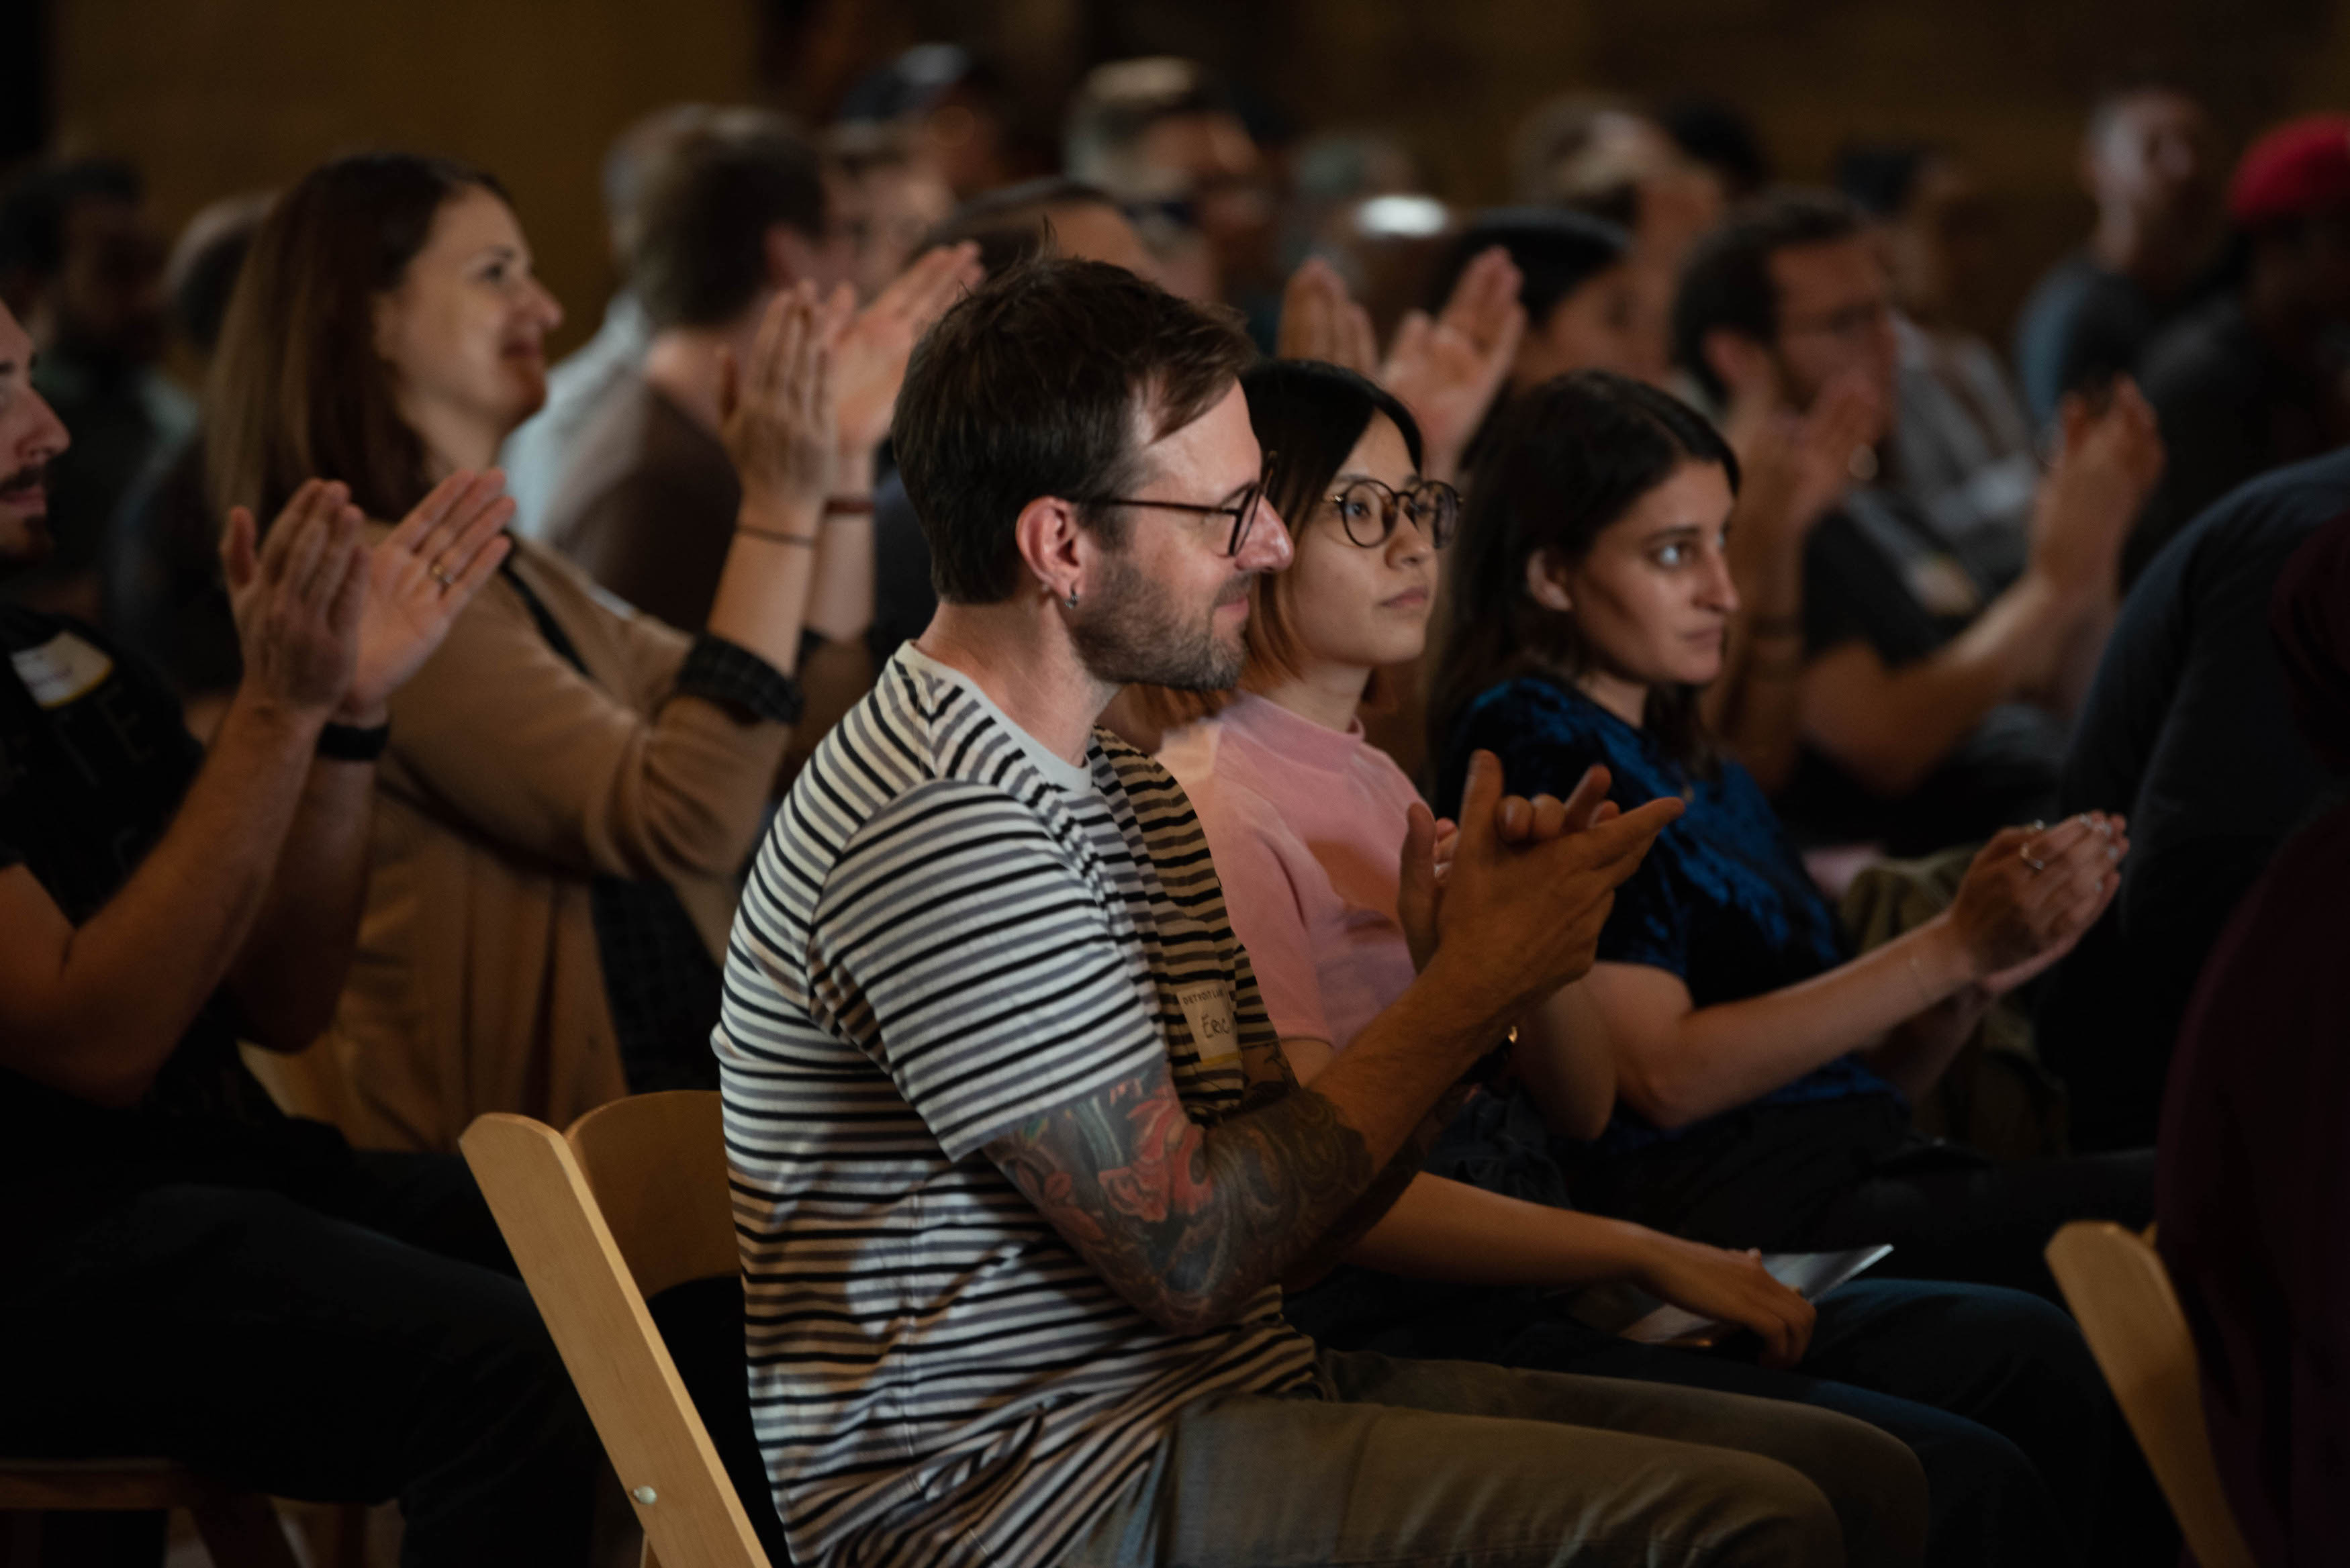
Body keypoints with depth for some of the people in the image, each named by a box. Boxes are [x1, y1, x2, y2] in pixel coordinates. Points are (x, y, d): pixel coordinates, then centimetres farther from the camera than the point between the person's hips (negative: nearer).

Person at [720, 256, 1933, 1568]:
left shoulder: (1123, 783, 17)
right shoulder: (939, 828, -16)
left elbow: (1284, 1223, 14)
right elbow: (1190, 1252, -19)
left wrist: (1463, 978, -1)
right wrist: (1471, 991, -10)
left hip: (1240, 1391, 10)